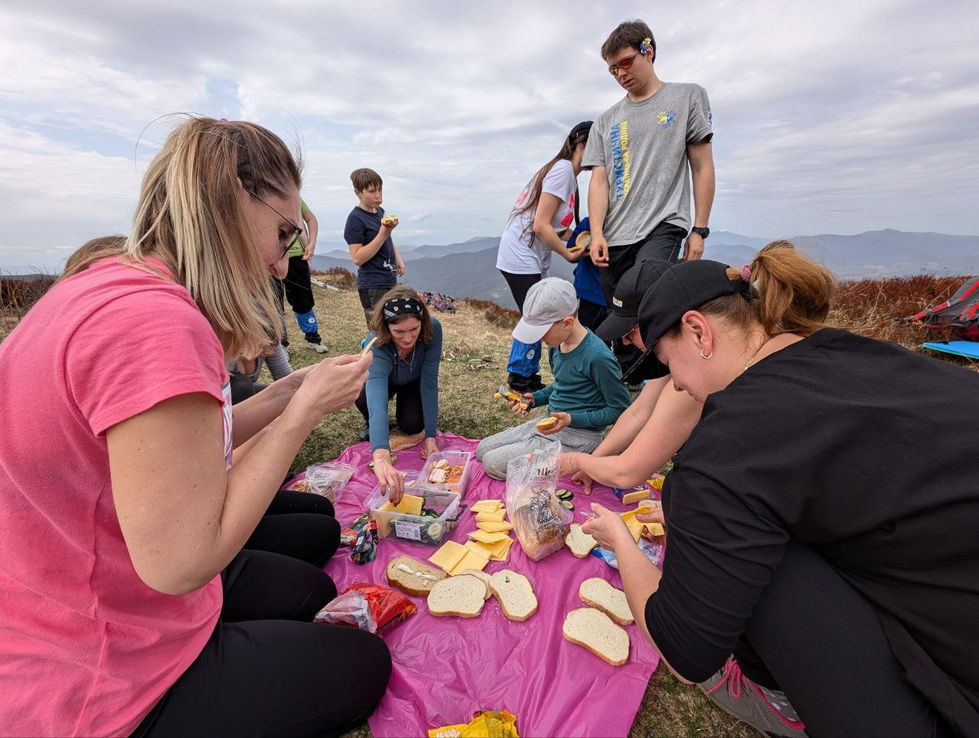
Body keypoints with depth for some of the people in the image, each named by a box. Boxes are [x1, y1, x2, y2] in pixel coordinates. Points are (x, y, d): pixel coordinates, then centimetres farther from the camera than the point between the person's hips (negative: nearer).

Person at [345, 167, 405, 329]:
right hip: (373, 287, -8)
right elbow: (357, 258, -19)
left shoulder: (380, 211, 11)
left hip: (390, 281, 9)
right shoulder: (355, 219, -13)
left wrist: (398, 259, 10)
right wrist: (383, 233, -24)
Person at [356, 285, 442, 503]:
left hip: (414, 380, 1)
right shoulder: (376, 346, -43)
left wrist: (430, 436, -37)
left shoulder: (432, 329, -37)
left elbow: (429, 383, -33)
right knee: (363, 398, -33)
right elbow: (377, 403, -58)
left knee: (412, 425, -23)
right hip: (383, 378, -1)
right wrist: (381, 457, -74)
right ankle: (370, 425, 3)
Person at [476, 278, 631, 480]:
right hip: (551, 424, 9)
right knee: (482, 449, 12)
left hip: (577, 437, -9)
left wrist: (572, 419, -24)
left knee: (492, 463, -11)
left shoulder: (597, 356, -26)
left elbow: (620, 409, -16)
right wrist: (534, 398, 1)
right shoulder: (556, 344, 0)